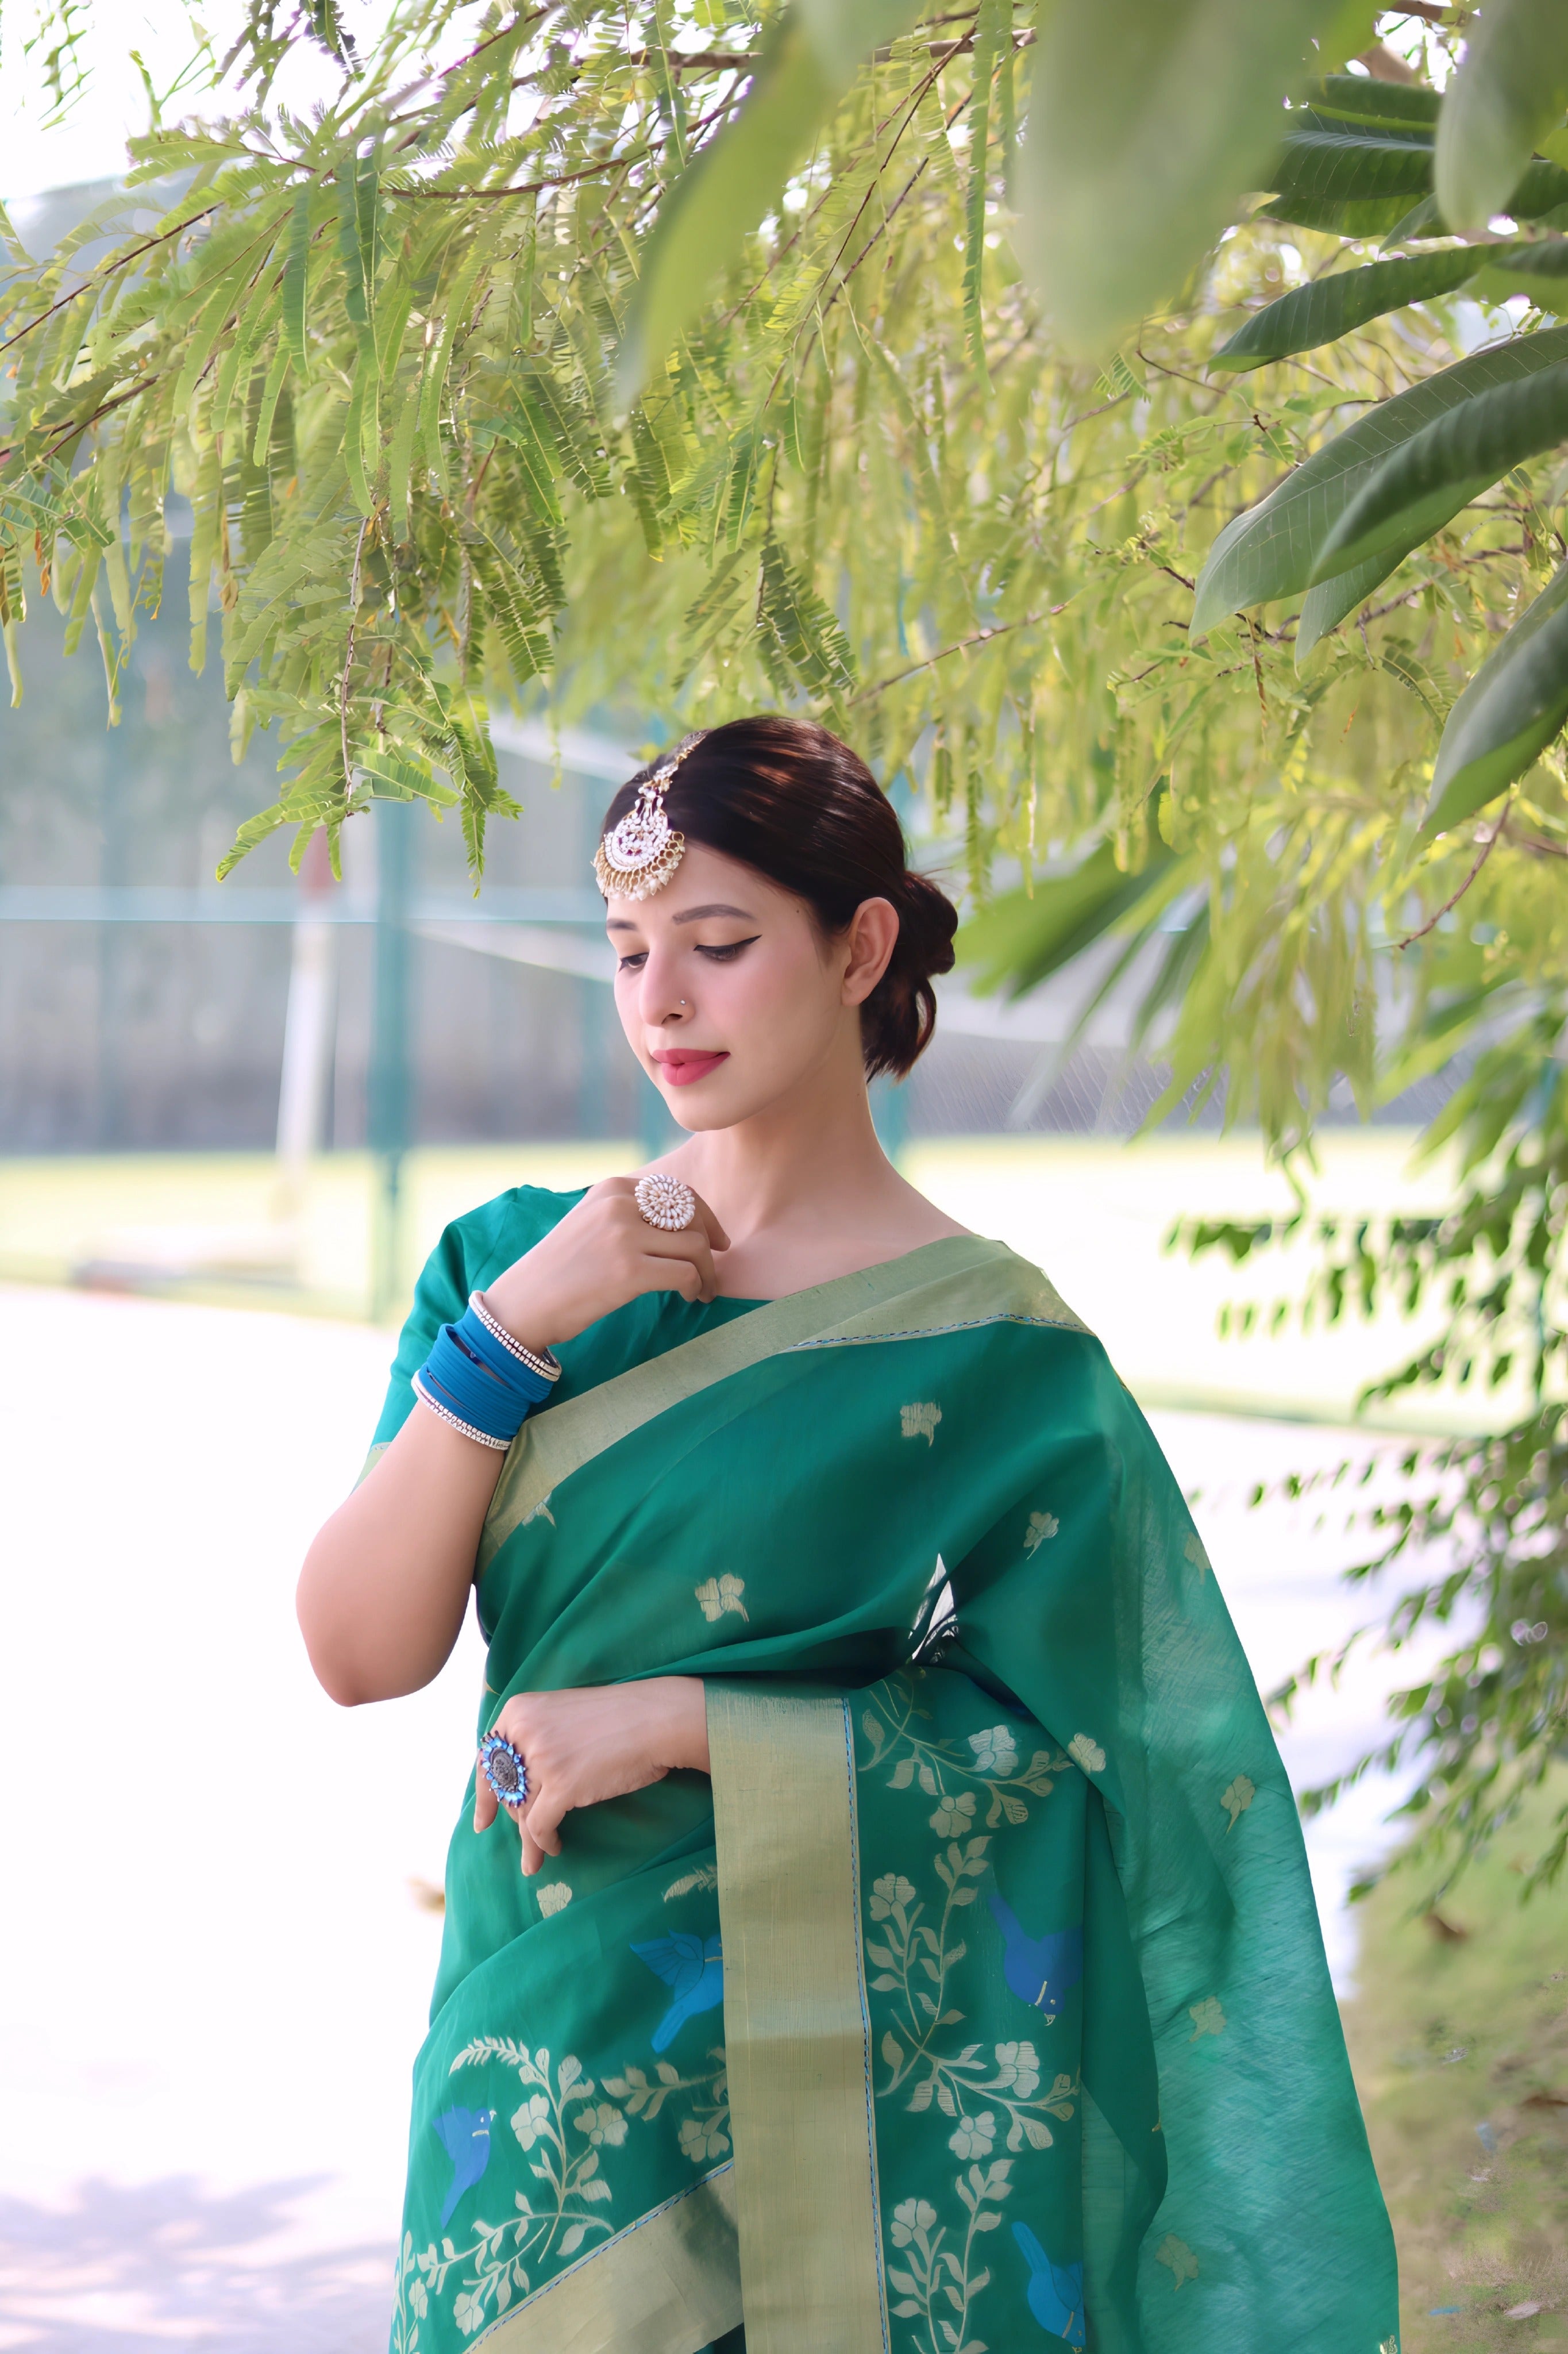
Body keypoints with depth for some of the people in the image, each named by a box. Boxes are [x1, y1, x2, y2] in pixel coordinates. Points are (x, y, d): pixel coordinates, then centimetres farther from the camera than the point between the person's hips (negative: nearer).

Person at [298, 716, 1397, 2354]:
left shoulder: (980, 1344, -8)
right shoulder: (510, 1263, 3)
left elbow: (1040, 1737, -9)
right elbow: (359, 1652, -5)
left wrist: (680, 1721, -17)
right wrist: (512, 1337, -15)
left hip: (829, 2063, -3)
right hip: (541, 2039, 3)